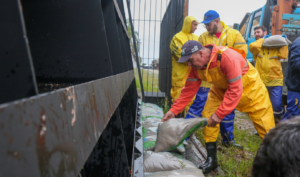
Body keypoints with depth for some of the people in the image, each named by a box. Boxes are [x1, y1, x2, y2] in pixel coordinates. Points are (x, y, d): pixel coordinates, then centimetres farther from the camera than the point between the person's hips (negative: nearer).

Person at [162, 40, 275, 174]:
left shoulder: (228, 57, -39)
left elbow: (236, 90, -38)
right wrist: (174, 110, -17)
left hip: (249, 86, -5)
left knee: (265, 124, 2)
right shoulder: (196, 66, -17)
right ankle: (211, 160, 6)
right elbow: (189, 90, -11)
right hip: (222, 88, 5)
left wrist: (220, 114, -38)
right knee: (208, 117, -9)